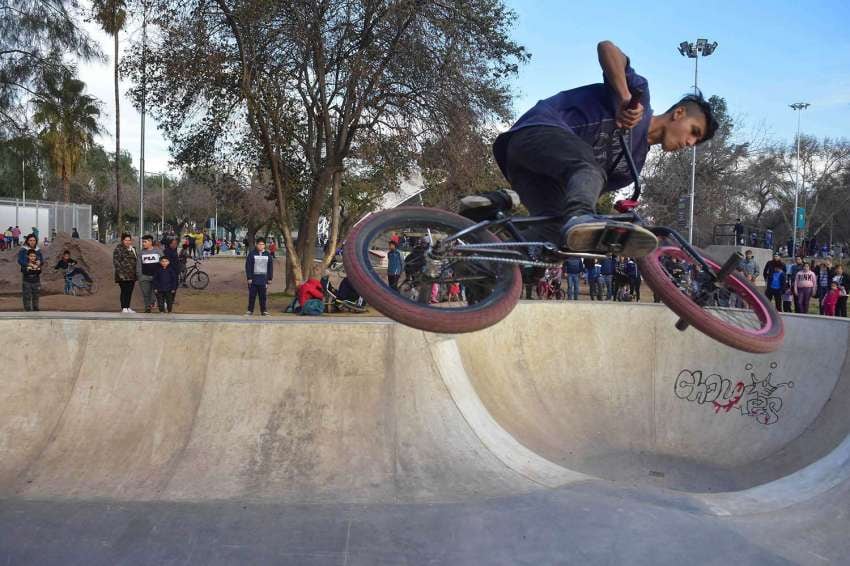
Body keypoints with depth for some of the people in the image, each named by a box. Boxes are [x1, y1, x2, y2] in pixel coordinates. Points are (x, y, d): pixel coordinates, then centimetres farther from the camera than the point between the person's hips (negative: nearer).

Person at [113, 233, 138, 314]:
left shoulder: (133, 249, 18)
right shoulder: (118, 249, -5)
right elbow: (116, 262, -11)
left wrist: (136, 273, 21)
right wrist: (119, 272, -19)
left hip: (132, 275, 7)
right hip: (123, 275, -7)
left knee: (130, 291, 9)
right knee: (124, 291, -6)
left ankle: (128, 307, 15)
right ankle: (124, 308, -2)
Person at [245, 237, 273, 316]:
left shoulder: (268, 255, 7)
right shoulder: (252, 254, -2)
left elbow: (271, 267, 11)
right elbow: (248, 267, -3)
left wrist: (270, 278, 8)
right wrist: (249, 278, -8)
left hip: (263, 280, 2)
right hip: (253, 279, -2)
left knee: (263, 296, 6)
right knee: (252, 295, 3)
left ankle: (263, 310, 13)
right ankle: (250, 310, 12)